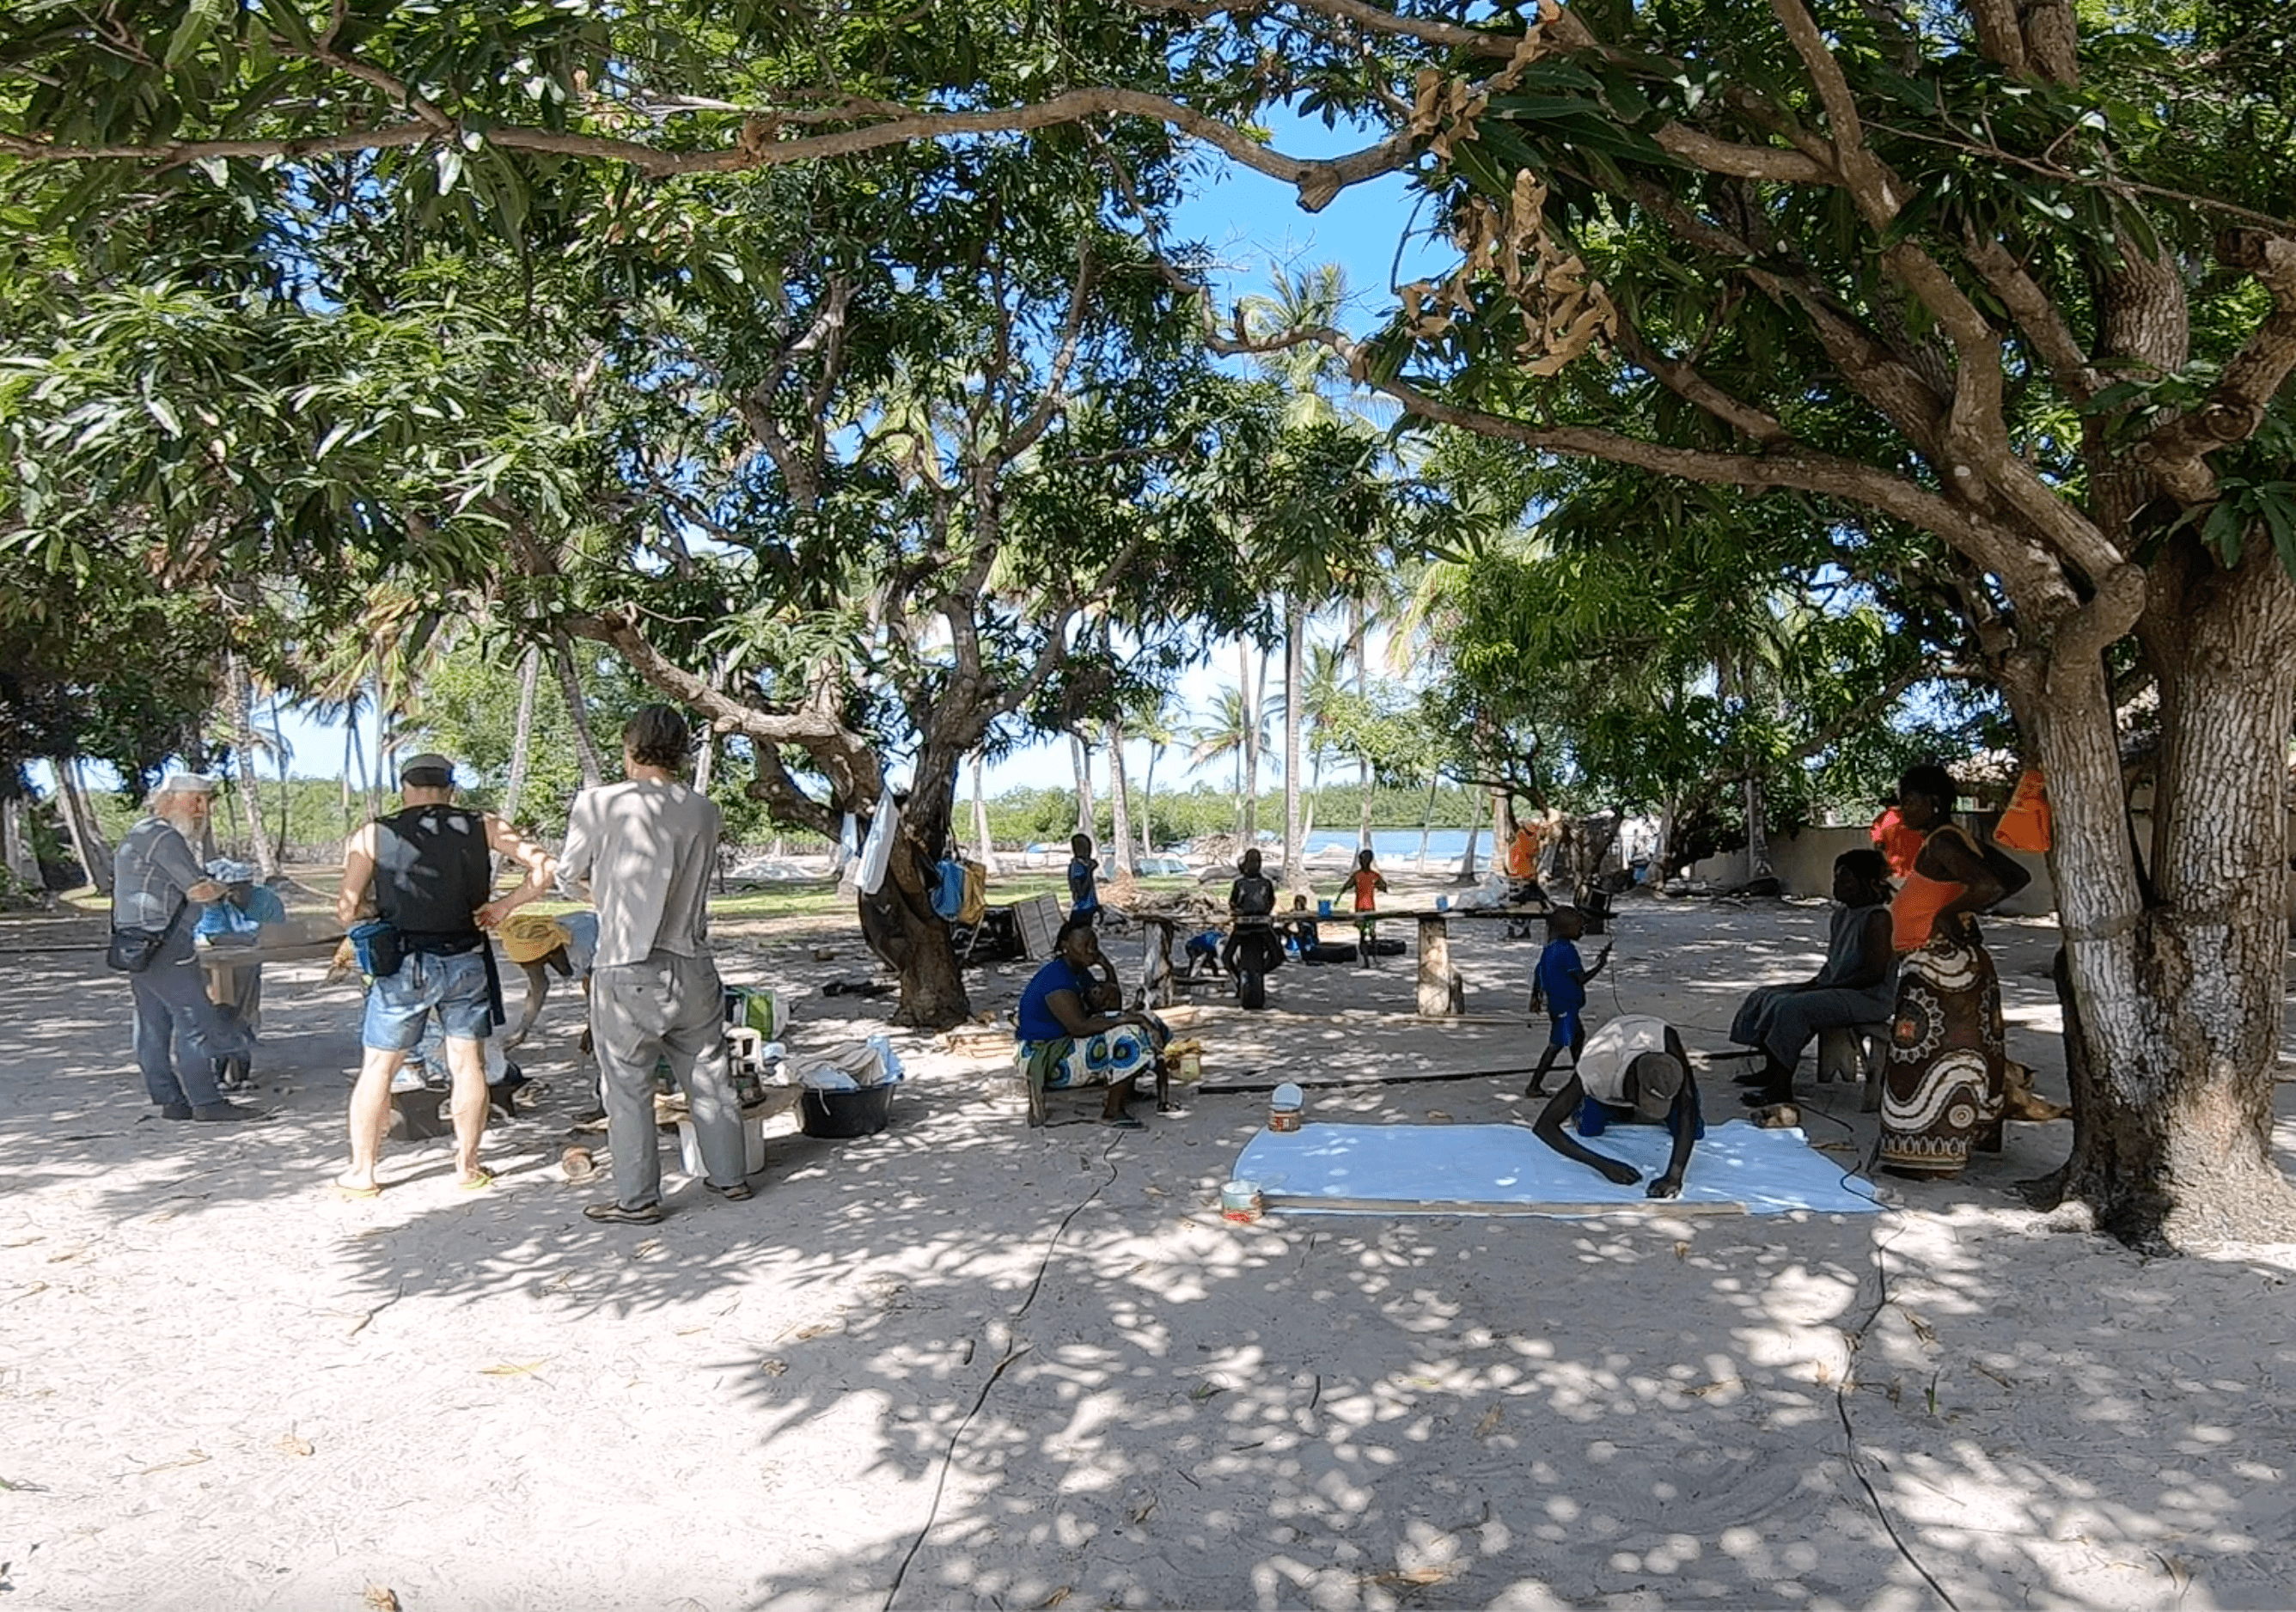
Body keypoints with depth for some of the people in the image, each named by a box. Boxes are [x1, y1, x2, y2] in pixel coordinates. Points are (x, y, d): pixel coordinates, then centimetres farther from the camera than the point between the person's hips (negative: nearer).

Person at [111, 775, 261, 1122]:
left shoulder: (140, 835, 22)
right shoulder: (165, 837, -13)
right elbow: (199, 891, -15)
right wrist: (221, 888, 5)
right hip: (162, 948, -11)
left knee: (154, 1025, 11)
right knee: (195, 1019, -8)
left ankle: (170, 1100, 16)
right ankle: (206, 1103, -6)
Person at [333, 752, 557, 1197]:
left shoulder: (371, 836, -1)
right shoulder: (483, 826, 1)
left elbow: (347, 912, -2)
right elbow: (545, 868, -5)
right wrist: (504, 906, 3)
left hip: (402, 964, -1)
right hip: (466, 961, 1)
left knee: (377, 1069, 12)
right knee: (468, 1063, 11)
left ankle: (362, 1172, 21)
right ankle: (467, 1167, 17)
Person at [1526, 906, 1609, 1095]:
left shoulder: (1550, 948, 7)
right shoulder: (1567, 950, -21)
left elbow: (1538, 972, 14)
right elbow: (1581, 978, -19)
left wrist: (1535, 996, 24)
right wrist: (1600, 964, -8)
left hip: (1555, 1002, 10)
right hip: (1565, 1005, -10)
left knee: (1578, 1034, 25)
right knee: (1556, 1045, -5)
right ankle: (1533, 1086, -4)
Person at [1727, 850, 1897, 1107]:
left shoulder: (1877, 918, -16)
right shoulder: (1842, 913, 13)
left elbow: (1874, 972, -22)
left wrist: (1824, 987, -20)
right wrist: (1814, 981, 3)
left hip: (1869, 998, -10)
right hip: (1837, 991, 10)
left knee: (1792, 1007, -30)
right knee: (1765, 996, 4)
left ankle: (1781, 1086, -24)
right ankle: (1772, 1070, 10)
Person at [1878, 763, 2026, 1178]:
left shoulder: (1940, 844, -18)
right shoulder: (1959, 839, 13)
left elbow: (1989, 886, -32)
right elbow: (2017, 877, 17)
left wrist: (1947, 913, -19)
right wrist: (1967, 910, 11)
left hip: (1938, 964, -10)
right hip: (1961, 961, 10)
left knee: (1925, 1053, -4)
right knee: (1959, 1050, 17)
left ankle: (1929, 1155, 2)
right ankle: (1965, 1138, 27)